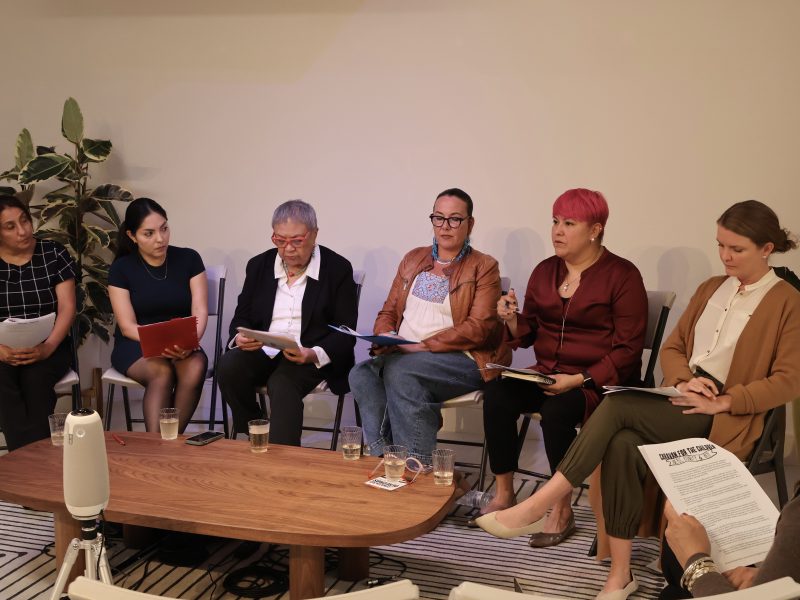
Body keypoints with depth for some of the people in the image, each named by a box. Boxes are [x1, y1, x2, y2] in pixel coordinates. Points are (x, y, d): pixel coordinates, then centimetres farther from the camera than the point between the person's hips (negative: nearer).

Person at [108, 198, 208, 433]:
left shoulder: (189, 259, 1)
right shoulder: (122, 268, -2)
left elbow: (200, 310, -4)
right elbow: (128, 326, -6)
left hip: (180, 346, 1)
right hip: (136, 345, -1)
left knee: (196, 368, -32)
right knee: (162, 372, -34)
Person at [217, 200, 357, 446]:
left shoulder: (338, 268, 0)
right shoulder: (259, 265, 12)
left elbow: (345, 332, -3)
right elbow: (241, 317, 14)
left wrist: (314, 354, -23)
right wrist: (240, 337, -11)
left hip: (312, 358, -4)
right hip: (262, 352, 4)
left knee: (282, 382, -35)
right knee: (229, 365, -27)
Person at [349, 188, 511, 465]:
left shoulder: (483, 267, 3)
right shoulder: (413, 259, 20)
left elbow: (478, 329, -8)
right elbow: (388, 312, 21)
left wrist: (422, 346, -16)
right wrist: (385, 337, -4)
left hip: (461, 359, -5)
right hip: (401, 355, 5)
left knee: (400, 371, -33)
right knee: (361, 373, -26)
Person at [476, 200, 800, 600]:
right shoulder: (710, 288, 19)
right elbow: (672, 347, 18)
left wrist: (721, 402, -17)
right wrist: (683, 380, -5)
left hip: (724, 417, -5)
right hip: (684, 400, 6)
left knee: (617, 406, -29)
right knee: (622, 445, -28)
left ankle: (537, 507, -27)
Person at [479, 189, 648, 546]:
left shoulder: (622, 275, -6)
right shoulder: (545, 271, 11)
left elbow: (627, 349, -10)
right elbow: (528, 333, 15)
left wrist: (580, 380, -21)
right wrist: (512, 319, -8)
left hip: (599, 381, -5)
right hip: (547, 374, 5)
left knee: (555, 410, -33)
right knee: (496, 394, -21)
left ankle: (562, 510, -15)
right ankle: (503, 494, -9)